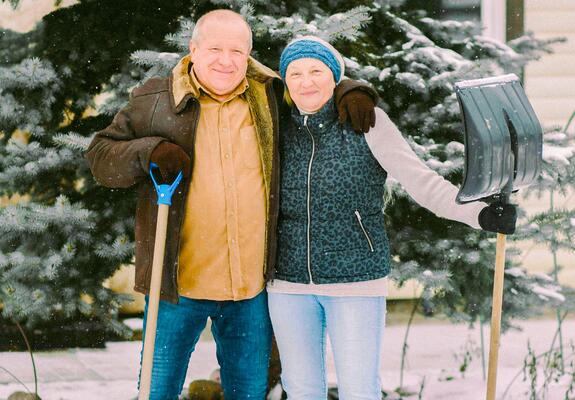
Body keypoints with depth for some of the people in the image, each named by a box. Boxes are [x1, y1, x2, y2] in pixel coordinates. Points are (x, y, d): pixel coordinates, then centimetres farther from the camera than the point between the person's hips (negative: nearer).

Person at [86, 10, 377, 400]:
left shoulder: (269, 96, 5)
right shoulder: (156, 100, -1)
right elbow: (100, 156, 2)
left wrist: (350, 91, -2)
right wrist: (149, 152, -17)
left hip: (252, 283, 3)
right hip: (178, 282, -2)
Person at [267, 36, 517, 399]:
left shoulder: (366, 122, -7)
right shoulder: (283, 132, 4)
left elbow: (421, 181, -17)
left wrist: (481, 214, -30)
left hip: (356, 279, -3)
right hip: (290, 281, 4)